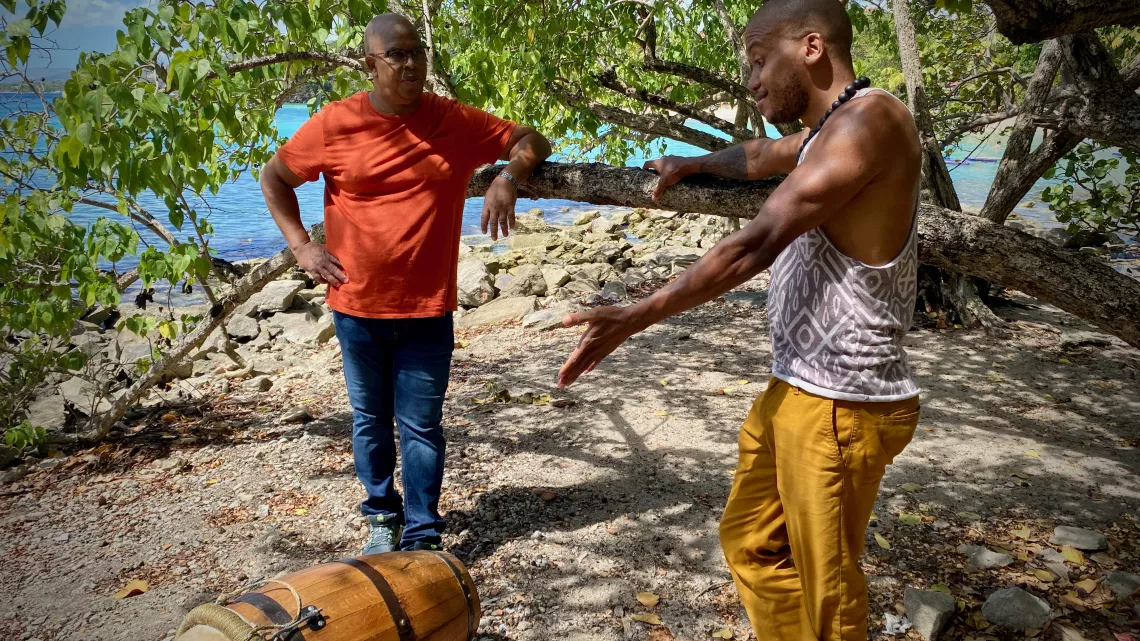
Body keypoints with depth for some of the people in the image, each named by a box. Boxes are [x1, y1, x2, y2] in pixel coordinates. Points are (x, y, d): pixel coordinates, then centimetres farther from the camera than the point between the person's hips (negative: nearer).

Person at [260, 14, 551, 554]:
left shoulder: (457, 122, -2)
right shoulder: (334, 124, -4)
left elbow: (531, 142, 6)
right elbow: (274, 177, 9)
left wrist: (509, 176, -15)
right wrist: (300, 245, 0)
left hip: (427, 310, -1)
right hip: (357, 306, 1)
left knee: (422, 427, 5)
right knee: (369, 420, 15)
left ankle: (423, 536, 19)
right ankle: (382, 516, 35)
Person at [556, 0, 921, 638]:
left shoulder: (870, 118, -17)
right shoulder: (830, 131, 15)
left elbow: (756, 245, -23)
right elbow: (757, 157, 36)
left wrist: (637, 317, -20)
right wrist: (689, 165, 51)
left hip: (839, 408, -10)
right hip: (794, 392, 10)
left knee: (826, 589, 4)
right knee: (752, 543, 20)